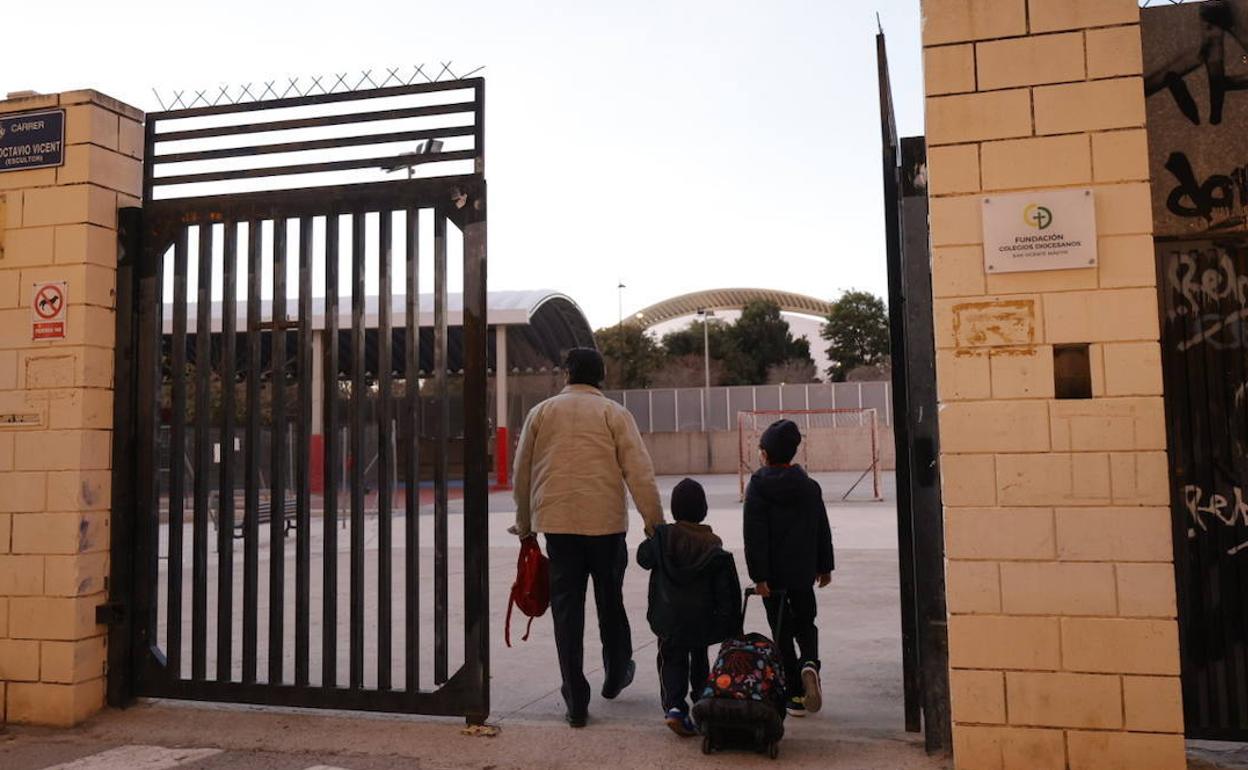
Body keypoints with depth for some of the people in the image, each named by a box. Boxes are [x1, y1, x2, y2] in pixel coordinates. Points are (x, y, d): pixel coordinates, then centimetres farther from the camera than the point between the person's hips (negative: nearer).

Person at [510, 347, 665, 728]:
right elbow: (638, 471, -7)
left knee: (567, 610, 5)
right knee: (611, 603, 18)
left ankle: (576, 702, 6)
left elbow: (522, 472, 11)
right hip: (606, 522, -1)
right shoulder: (614, 414, 1)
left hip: (557, 524, 1)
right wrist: (654, 521, -2)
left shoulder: (541, 412, 7)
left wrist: (524, 523, 21)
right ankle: (615, 676, 36)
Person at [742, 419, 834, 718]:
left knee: (782, 631, 7)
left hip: (773, 574, -3)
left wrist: (758, 575, -14)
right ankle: (809, 663, -9)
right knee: (806, 623, 20)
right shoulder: (810, 486, 2)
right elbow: (823, 530, 8)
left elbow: (754, 536, -15)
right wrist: (825, 567, 16)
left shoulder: (757, 488, -10)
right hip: (803, 571, 3)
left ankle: (795, 694, 10)